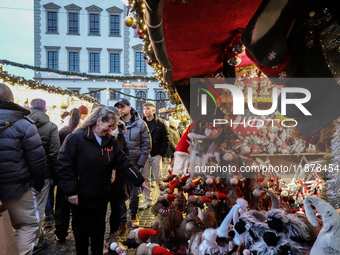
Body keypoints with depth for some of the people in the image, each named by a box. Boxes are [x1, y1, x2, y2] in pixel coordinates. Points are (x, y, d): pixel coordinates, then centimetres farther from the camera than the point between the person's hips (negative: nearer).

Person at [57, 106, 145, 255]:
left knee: (98, 231, 18)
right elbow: (64, 165, -17)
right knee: (81, 232, 15)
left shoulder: (110, 142, 3)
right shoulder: (76, 138, -15)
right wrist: (71, 191, -20)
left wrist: (139, 181, -5)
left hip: (101, 198, 5)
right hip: (80, 198, -4)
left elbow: (123, 163, 2)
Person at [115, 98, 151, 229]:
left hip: (134, 164, 0)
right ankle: (122, 221, 22)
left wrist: (140, 163, -6)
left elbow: (146, 145, 0)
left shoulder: (140, 124, -2)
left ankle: (133, 215, 36)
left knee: (134, 193, 11)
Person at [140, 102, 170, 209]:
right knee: (145, 178, 6)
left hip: (156, 155, -2)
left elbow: (165, 140, -2)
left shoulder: (160, 123, 0)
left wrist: (161, 153, -8)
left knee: (158, 177, 4)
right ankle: (147, 200, 15)